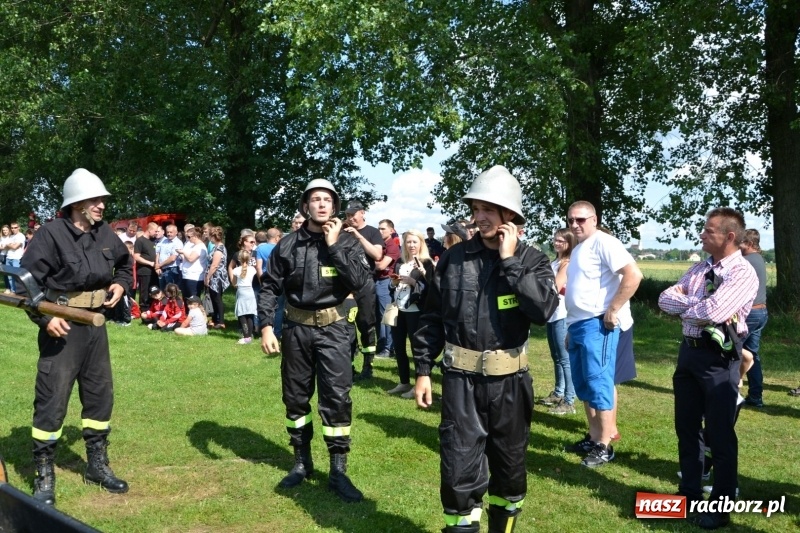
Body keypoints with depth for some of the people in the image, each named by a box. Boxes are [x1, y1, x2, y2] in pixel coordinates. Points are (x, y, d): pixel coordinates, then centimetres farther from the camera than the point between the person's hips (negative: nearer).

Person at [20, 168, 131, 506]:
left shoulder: (105, 233, 5)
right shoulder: (51, 234, -14)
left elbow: (125, 262, 24)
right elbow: (27, 280, -14)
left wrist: (120, 283, 5)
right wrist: (45, 317, -21)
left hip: (94, 325, 7)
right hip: (61, 326, -6)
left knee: (100, 395, 13)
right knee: (51, 401, -2)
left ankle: (97, 465, 28)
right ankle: (44, 477, 13)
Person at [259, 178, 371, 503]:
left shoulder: (347, 242, -2)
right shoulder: (287, 244, 1)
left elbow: (360, 280, -16)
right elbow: (270, 287, 3)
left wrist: (333, 246, -16)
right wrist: (266, 327, -7)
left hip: (332, 329, -2)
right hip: (296, 328, 2)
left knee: (337, 398, -5)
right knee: (296, 397, 12)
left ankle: (338, 471, 5)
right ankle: (302, 462, 28)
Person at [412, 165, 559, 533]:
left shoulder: (532, 260, -3)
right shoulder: (454, 257, 0)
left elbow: (543, 310, -21)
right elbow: (432, 317, 5)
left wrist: (510, 261, -18)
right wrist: (423, 369, 3)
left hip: (509, 382, 1)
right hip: (461, 380, 0)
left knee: (509, 467, 16)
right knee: (460, 471, -2)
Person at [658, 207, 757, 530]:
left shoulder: (743, 273, -13)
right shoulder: (700, 269, 10)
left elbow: (711, 312, -25)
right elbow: (665, 299, 4)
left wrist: (683, 305, -6)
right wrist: (695, 303, -13)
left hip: (718, 359, -8)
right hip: (689, 351, 8)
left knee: (720, 435, 4)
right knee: (686, 428, 16)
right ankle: (689, 494, 32)